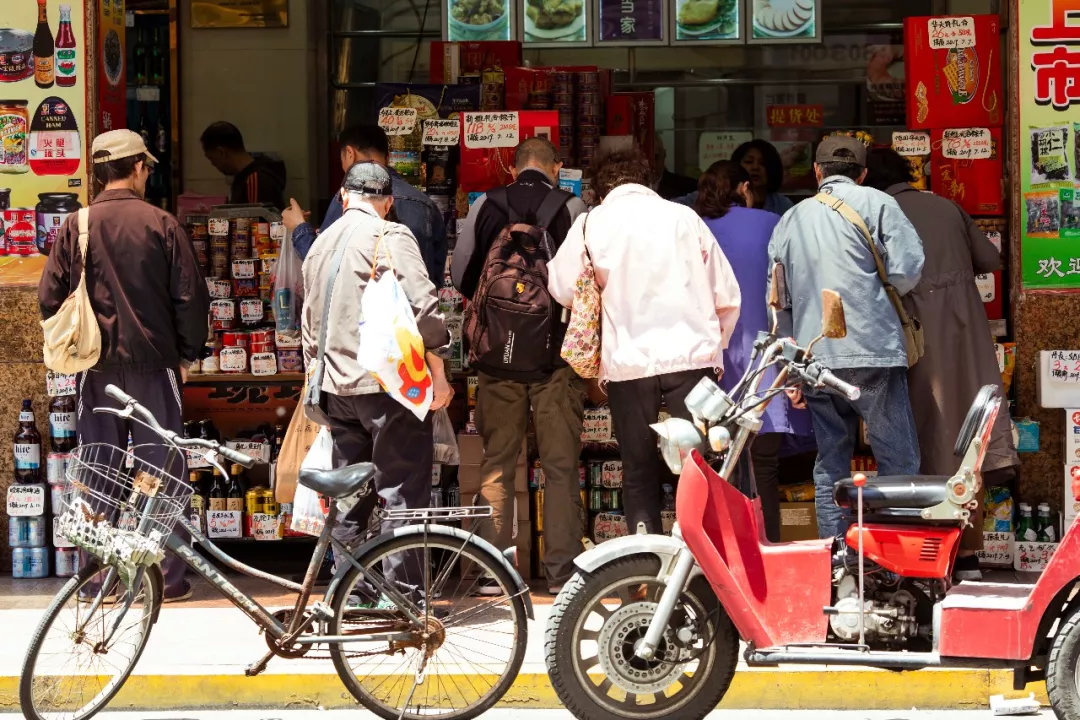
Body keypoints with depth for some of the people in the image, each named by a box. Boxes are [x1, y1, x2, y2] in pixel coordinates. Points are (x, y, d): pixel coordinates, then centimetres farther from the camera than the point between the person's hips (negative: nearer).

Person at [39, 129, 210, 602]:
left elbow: (50, 300, 1)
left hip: (95, 368, 2)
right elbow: (190, 297, -5)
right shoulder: (161, 225, -6)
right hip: (153, 364, -2)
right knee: (161, 473, 4)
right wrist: (187, 354, 8)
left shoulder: (74, 228, -1)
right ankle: (167, 577, 4)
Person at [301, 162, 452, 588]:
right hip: (388, 382, -7)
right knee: (401, 492, -4)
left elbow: (310, 325, 23)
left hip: (337, 388, 7)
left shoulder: (321, 245, 16)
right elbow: (422, 306, -18)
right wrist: (438, 371, -11)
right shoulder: (390, 237, -8)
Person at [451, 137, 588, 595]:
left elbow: (461, 276, 8)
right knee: (561, 464, 2)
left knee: (496, 463, 8)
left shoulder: (485, 208, 3)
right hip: (557, 350, -2)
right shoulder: (572, 209, -4)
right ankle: (561, 571, 0)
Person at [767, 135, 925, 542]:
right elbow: (907, 269, -7)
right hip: (871, 353, -5)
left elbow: (779, 301, 18)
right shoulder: (875, 204, 4)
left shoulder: (791, 220, 18)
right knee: (898, 462, -3)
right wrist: (880, 291, 15)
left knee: (830, 466, 10)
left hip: (814, 357, 5)